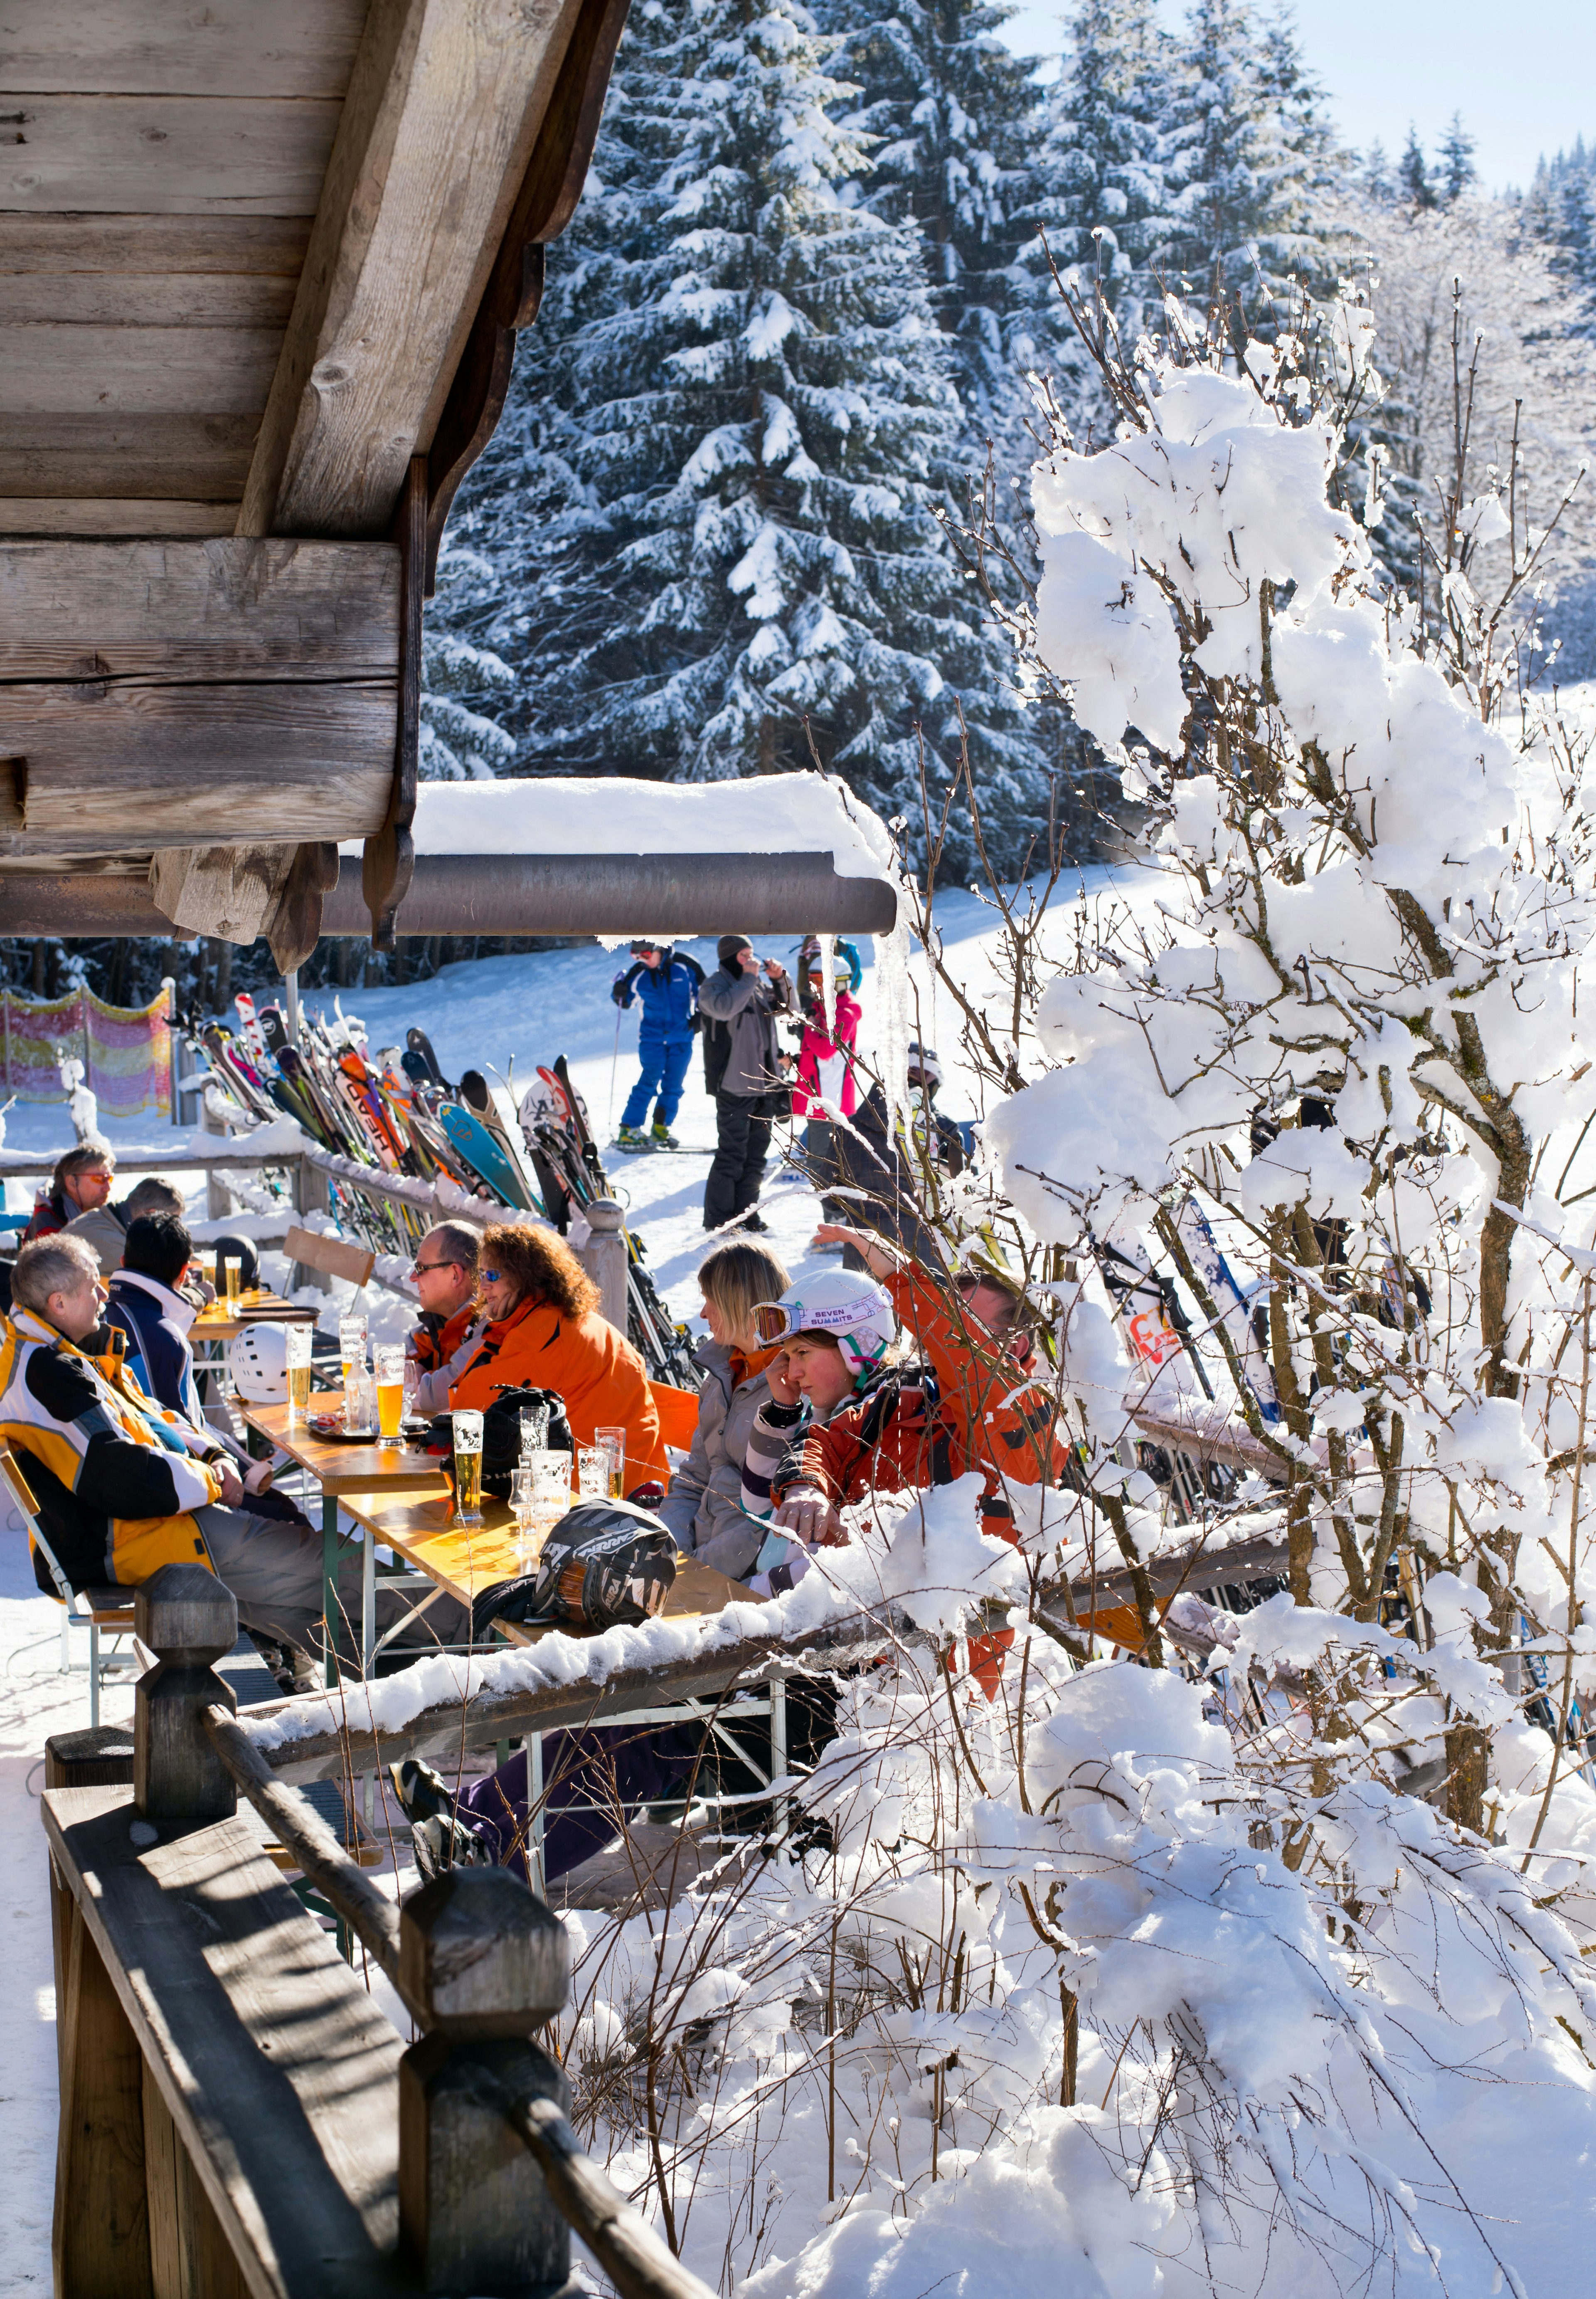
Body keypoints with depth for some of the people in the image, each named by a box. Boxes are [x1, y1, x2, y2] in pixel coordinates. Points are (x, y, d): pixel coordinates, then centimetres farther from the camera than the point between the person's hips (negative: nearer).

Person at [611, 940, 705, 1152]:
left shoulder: (686, 966, -7)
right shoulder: (638, 973, -5)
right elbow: (626, 1002, 7)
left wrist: (699, 1014, -1)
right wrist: (619, 993, -14)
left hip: (682, 1037, 2)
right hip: (653, 1037, -2)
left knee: (673, 1086, 5)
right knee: (650, 1081, -11)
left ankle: (660, 1130, 17)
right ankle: (628, 1130, -9)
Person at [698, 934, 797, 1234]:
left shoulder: (759, 986, 14)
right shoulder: (713, 986, -6)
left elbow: (789, 1009, 18)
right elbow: (725, 1008, -27)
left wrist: (780, 980, 2)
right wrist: (748, 978, -19)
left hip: (763, 1083, 7)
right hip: (733, 1084, -7)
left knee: (756, 1153, 12)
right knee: (732, 1153, -7)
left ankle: (745, 1212, 21)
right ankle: (717, 1218, -1)